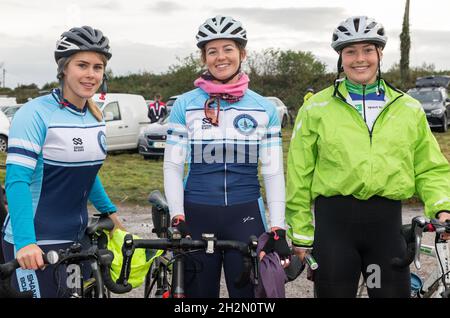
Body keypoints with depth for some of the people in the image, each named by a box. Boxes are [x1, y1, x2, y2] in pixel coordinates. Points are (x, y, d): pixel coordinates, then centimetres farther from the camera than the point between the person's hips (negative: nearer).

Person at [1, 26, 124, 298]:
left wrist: (109, 211, 15)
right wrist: (25, 242, -32)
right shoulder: (36, 113, -14)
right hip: (35, 246, -7)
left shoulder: (96, 117, 6)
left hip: (76, 236, 7)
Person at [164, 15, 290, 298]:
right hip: (196, 216, 0)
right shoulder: (185, 105, 2)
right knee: (198, 291, 8)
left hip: (246, 216, 0)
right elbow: (172, 167, 1)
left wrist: (278, 230, -5)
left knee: (250, 293, 2)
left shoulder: (264, 109, 4)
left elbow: (273, 172, 3)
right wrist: (177, 220, -10)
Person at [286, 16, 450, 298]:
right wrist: (300, 235, 1)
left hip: (387, 221, 2)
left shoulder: (409, 109, 8)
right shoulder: (316, 108, 2)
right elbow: (299, 176, 2)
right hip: (334, 220, -1)